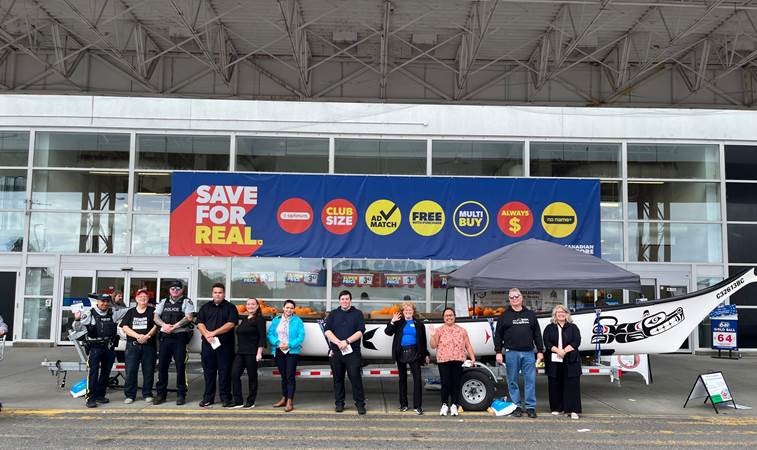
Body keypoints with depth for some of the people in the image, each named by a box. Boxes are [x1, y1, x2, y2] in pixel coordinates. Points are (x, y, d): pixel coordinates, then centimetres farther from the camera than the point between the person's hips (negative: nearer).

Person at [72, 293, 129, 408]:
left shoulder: (113, 313, 7)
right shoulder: (90, 314, -4)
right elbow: (78, 328, -4)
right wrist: (77, 320, -24)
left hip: (109, 347, 5)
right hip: (95, 347, -5)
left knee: (106, 372, 12)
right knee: (93, 372, -9)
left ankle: (100, 395, 23)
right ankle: (90, 398, -6)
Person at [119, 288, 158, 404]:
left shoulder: (152, 311, 8)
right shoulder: (130, 312, 13)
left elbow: (156, 326, 0)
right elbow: (124, 327, 3)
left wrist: (147, 336, -15)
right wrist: (137, 336, -11)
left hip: (148, 345, -1)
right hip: (132, 345, 1)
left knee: (148, 371, 1)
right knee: (130, 370, -2)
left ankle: (147, 394, 11)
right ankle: (130, 395, 7)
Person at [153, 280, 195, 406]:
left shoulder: (186, 301, 4)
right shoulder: (163, 302, 18)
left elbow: (189, 317, -9)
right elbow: (156, 317, 10)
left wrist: (174, 326, -16)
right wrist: (164, 325, -10)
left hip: (180, 337, -4)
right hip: (164, 337, 4)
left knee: (180, 366, -3)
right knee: (162, 366, 5)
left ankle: (181, 394, 3)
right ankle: (160, 394, 13)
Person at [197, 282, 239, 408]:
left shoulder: (230, 307, 4)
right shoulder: (206, 307, 14)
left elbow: (231, 324, -9)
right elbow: (200, 323, 5)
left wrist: (214, 333, -13)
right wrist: (207, 334, -13)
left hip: (225, 344, -3)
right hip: (208, 344, 3)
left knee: (225, 372, -1)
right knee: (208, 371, 7)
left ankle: (225, 398, 5)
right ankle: (208, 398, 15)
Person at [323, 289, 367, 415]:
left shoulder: (357, 313, 7)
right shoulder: (333, 314, 12)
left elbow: (360, 331, -4)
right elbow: (327, 330, 1)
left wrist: (347, 341, -15)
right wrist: (338, 342, -13)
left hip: (353, 351, -2)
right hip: (336, 351, 2)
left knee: (355, 377, -7)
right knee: (338, 378, 8)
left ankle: (360, 404, 0)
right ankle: (339, 403, 18)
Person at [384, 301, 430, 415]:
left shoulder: (418, 324, 6)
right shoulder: (399, 322, 5)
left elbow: (423, 340, 10)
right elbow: (388, 332, -4)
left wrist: (425, 354, 8)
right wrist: (392, 322, -18)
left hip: (414, 353, -1)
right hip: (401, 353, 1)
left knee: (417, 378, -8)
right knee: (402, 378, 10)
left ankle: (417, 406, -5)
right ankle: (403, 404, 20)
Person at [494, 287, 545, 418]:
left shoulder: (530, 315, 13)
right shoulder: (504, 316, 7)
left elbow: (537, 334, 13)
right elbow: (498, 336, 5)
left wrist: (540, 351, 7)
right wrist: (498, 352, -2)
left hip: (528, 353, 1)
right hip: (511, 353, -1)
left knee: (530, 380, 0)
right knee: (512, 381, 3)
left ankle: (530, 407, 7)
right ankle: (516, 406, 12)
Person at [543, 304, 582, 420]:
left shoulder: (573, 327, 10)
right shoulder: (549, 328, 11)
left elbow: (576, 342, -2)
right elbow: (547, 342, -1)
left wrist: (564, 350, -14)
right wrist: (557, 350, -16)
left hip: (570, 361, -1)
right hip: (554, 361, 1)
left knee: (572, 384, -6)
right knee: (555, 385, 4)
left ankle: (573, 410, -6)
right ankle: (556, 408, 14)